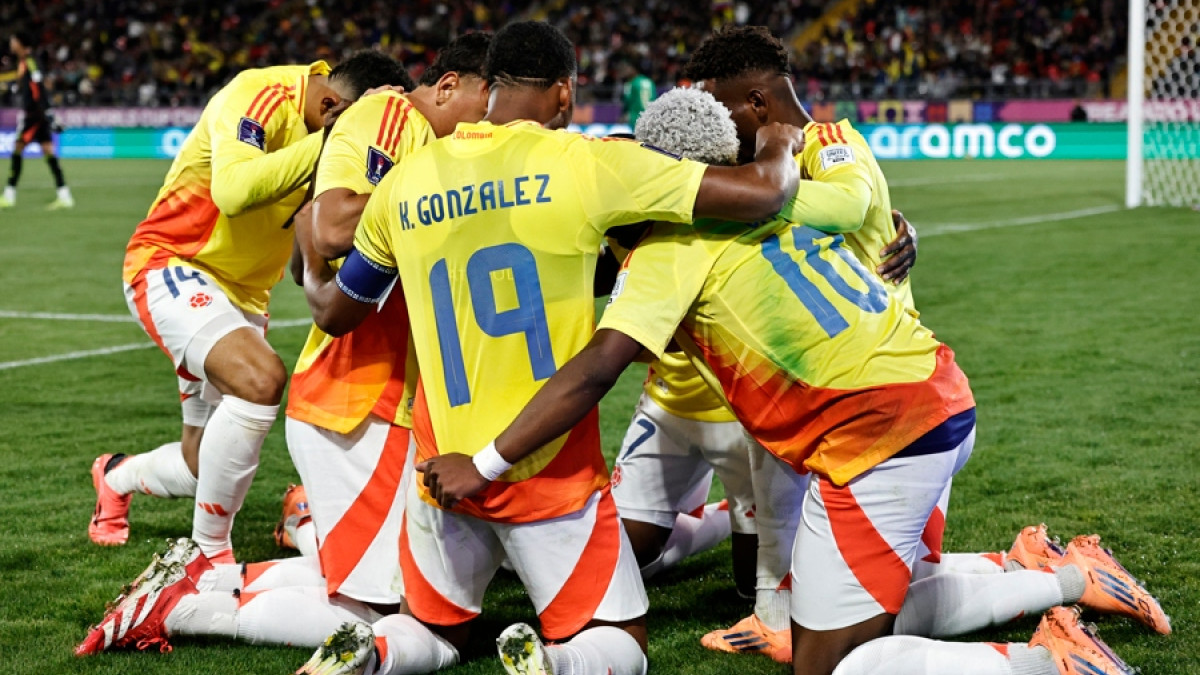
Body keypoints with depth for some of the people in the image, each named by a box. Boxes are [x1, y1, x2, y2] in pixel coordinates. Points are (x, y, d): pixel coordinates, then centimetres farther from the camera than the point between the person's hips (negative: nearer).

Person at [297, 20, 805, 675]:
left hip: (443, 464, 4)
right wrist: (780, 147, 12)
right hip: (550, 471, -4)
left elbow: (334, 314, 17)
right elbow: (762, 192, -11)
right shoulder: (583, 163, -10)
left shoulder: (405, 183, 2)